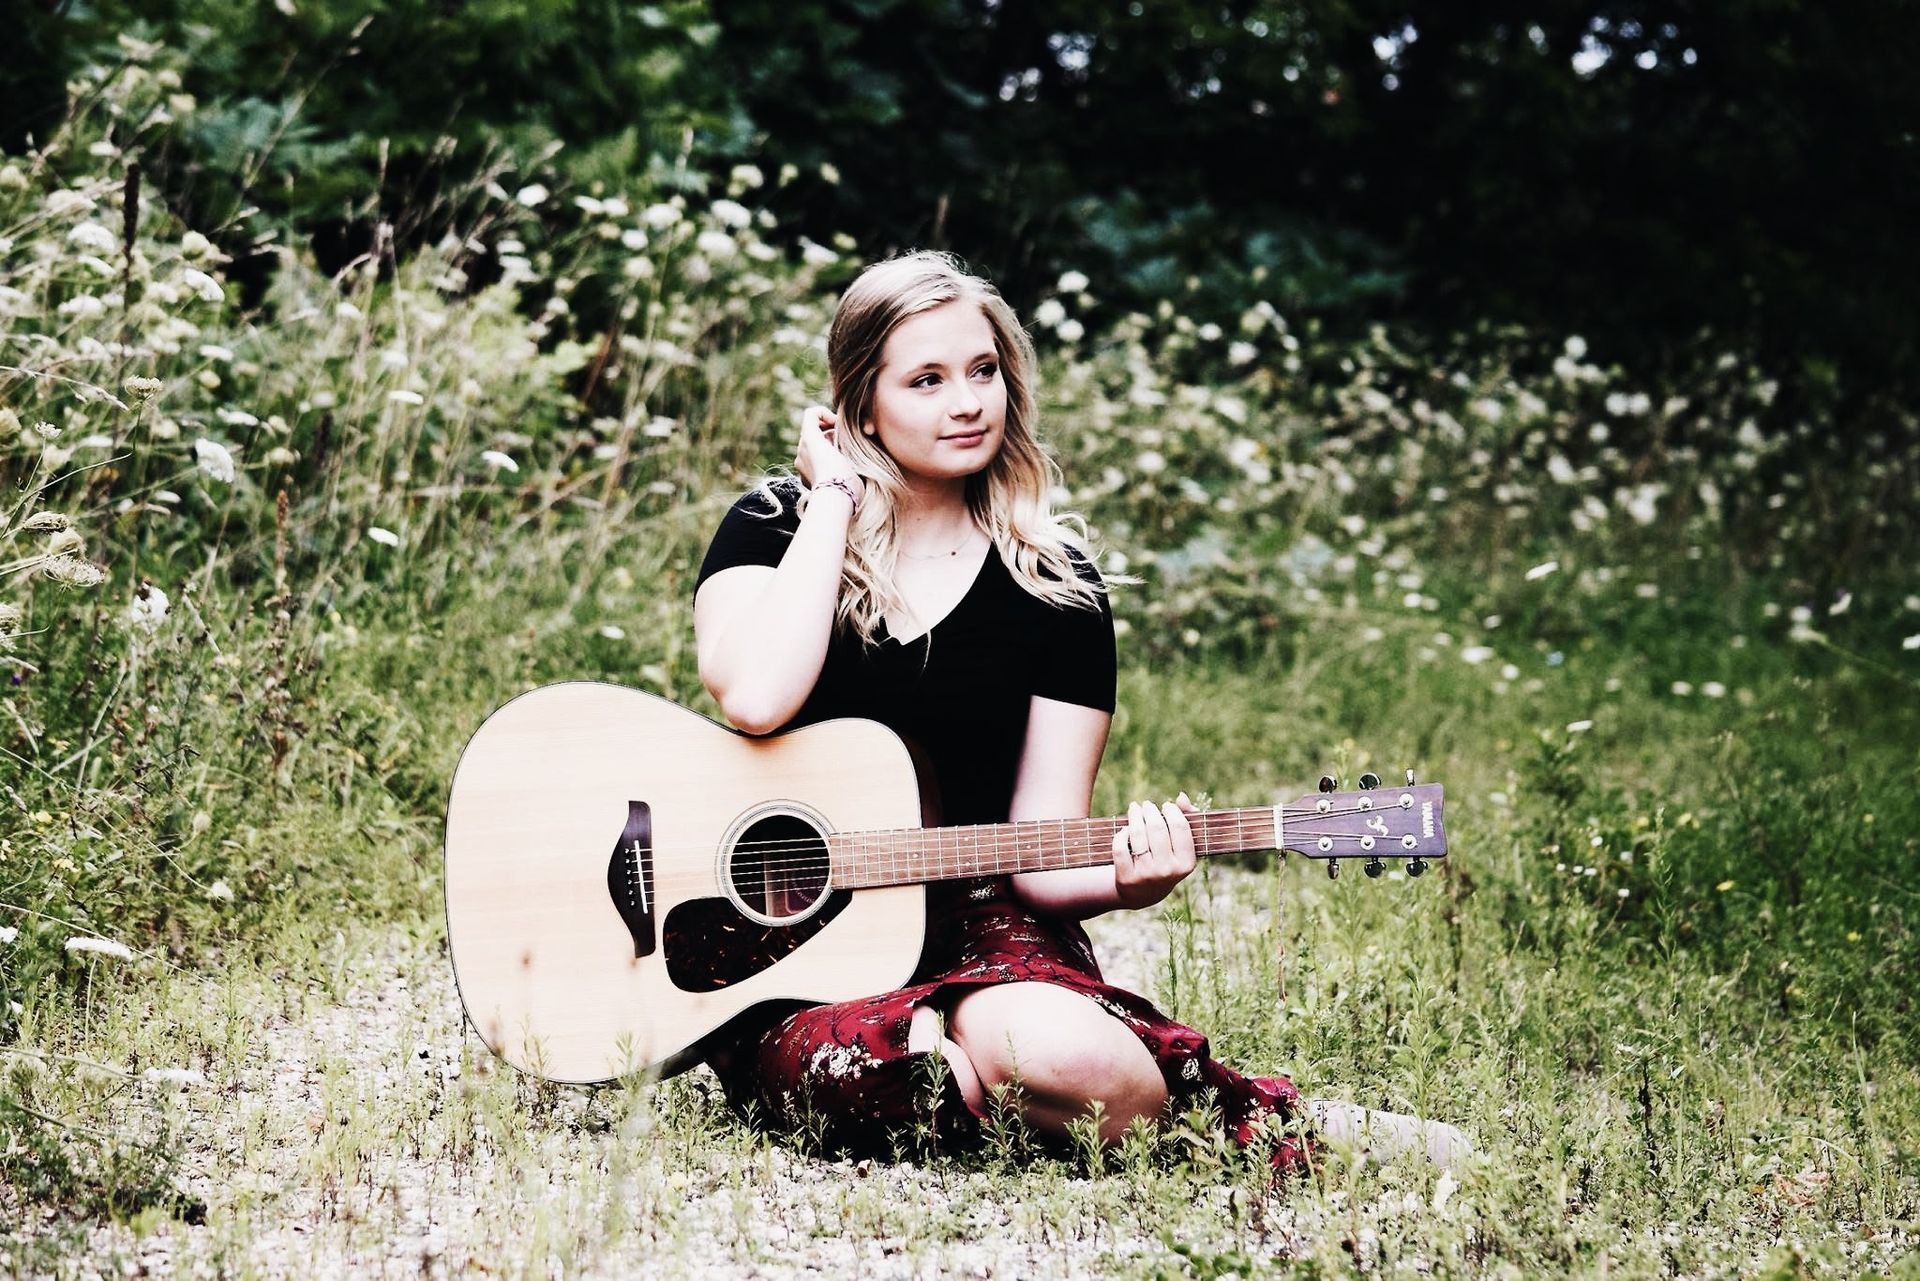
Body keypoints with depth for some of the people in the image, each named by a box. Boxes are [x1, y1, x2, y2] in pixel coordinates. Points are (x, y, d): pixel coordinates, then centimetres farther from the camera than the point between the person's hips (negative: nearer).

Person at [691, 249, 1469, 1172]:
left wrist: (1124, 880, -21)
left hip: (976, 929, 2)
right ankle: (1261, 1114, -12)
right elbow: (752, 698, -21)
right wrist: (837, 496, -10)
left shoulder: (1052, 581, 5)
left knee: (1060, 1048, -36)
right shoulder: (772, 531, 3)